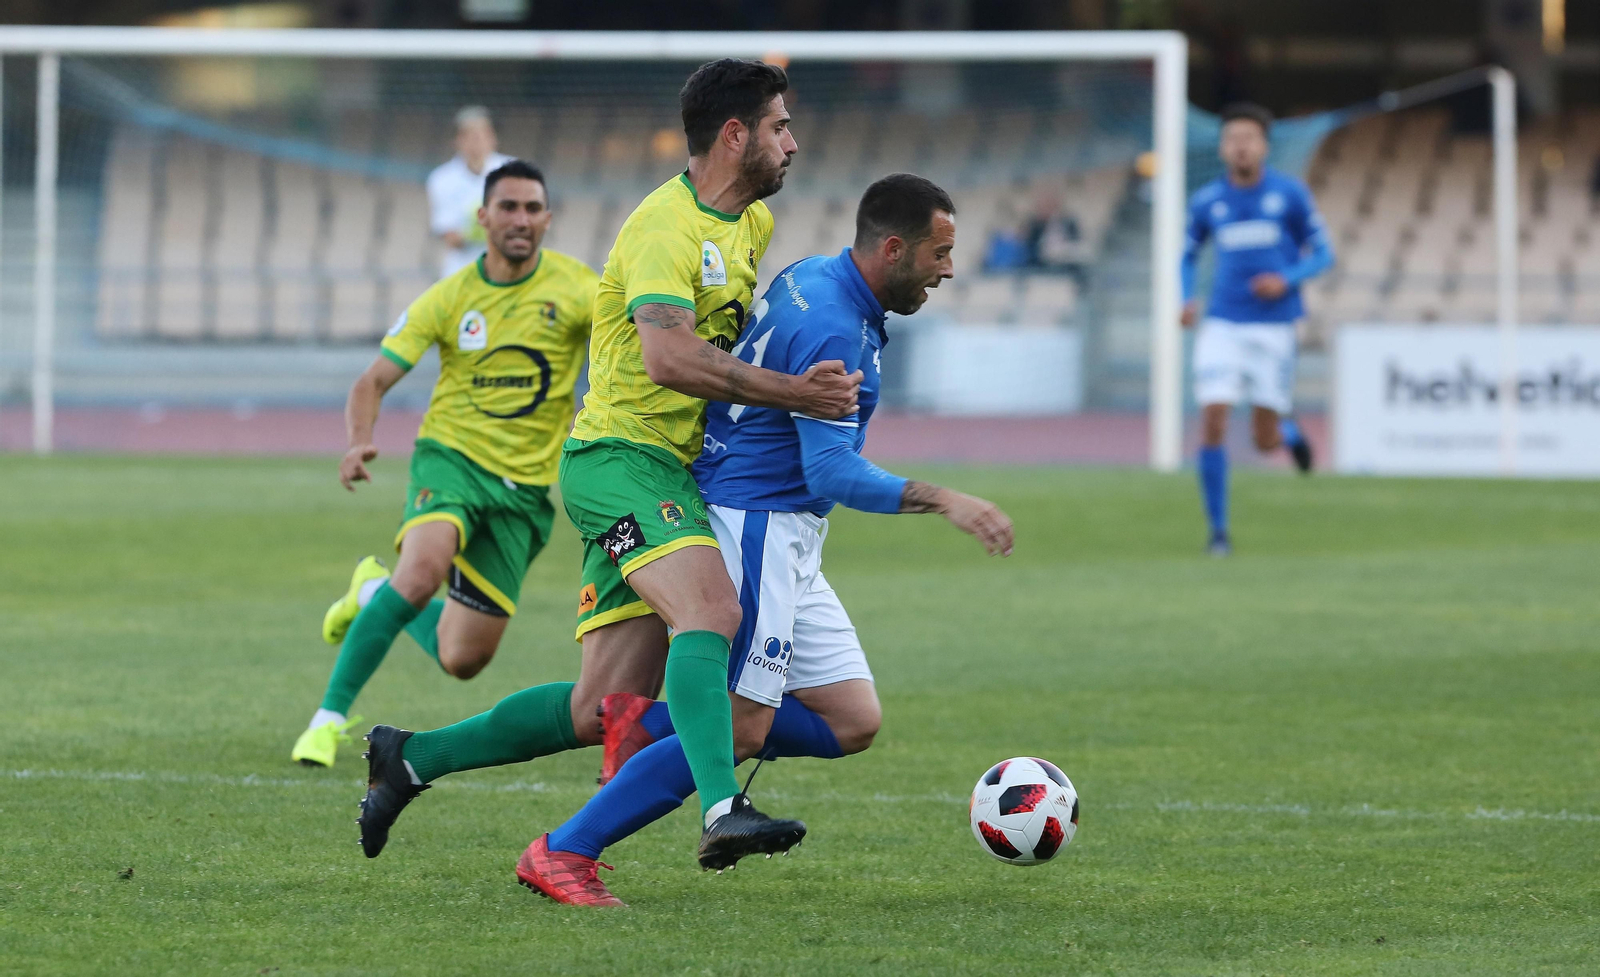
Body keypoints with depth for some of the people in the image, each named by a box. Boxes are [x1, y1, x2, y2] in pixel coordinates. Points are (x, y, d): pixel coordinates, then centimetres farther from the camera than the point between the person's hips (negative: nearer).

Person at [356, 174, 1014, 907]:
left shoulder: (811, 280, 10)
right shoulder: (832, 330, -20)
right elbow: (832, 470, -25)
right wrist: (944, 502, -29)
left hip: (783, 544, 10)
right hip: (756, 527, -10)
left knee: (853, 722, 4)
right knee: (740, 729, -10)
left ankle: (647, 726, 5)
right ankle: (563, 854, -3)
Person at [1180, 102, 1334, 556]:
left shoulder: (1290, 194, -1)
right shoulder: (1206, 202, 5)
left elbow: (1322, 255, 4)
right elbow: (1187, 254, 20)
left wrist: (1286, 279, -15)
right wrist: (1186, 300, 1)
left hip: (1273, 326, -1)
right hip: (1223, 326, 1)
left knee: (1265, 442, 0)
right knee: (1213, 423, -14)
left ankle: (1288, 430, 40)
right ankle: (1218, 531, -2)